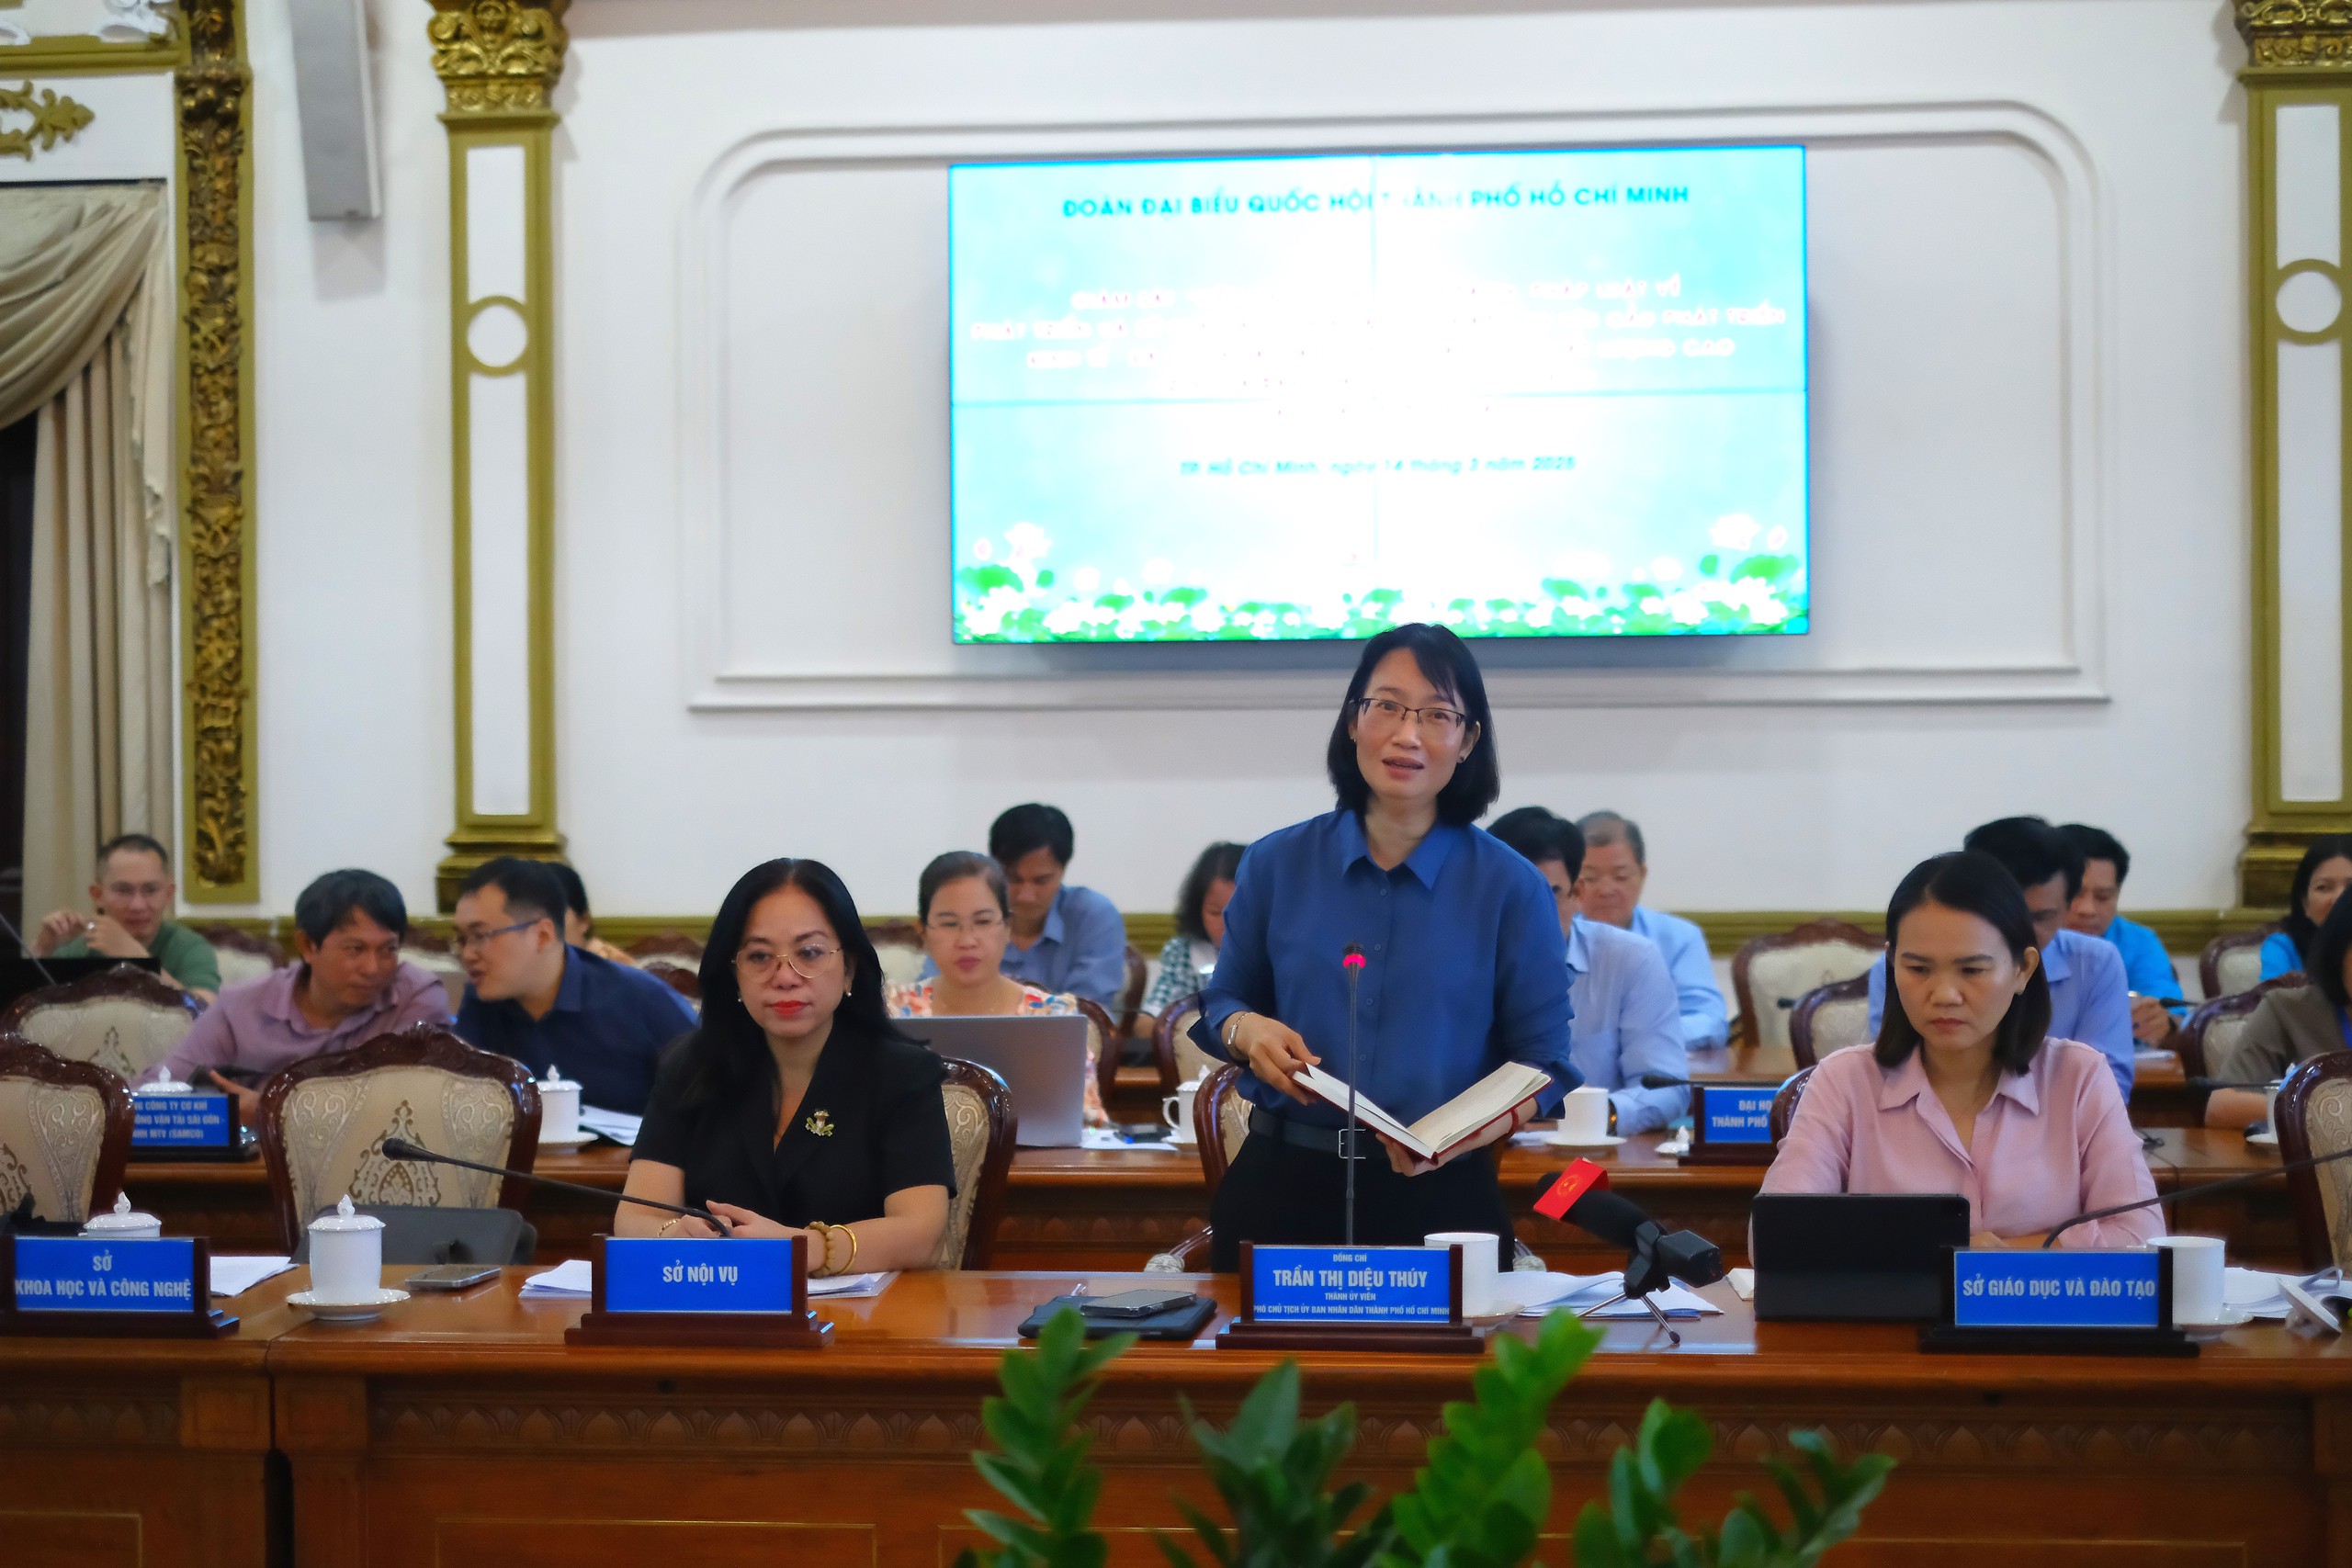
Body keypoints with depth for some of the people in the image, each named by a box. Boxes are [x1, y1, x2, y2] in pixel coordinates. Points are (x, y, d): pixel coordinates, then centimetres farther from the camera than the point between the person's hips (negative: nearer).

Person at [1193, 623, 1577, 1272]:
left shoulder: (1511, 888, -2)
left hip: (1441, 1197, -1)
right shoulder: (1277, 865, 5)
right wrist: (1247, 1030, -9)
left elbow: (1542, 1065, -3)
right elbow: (1223, 1001, 14)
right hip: (1281, 1188, 2)